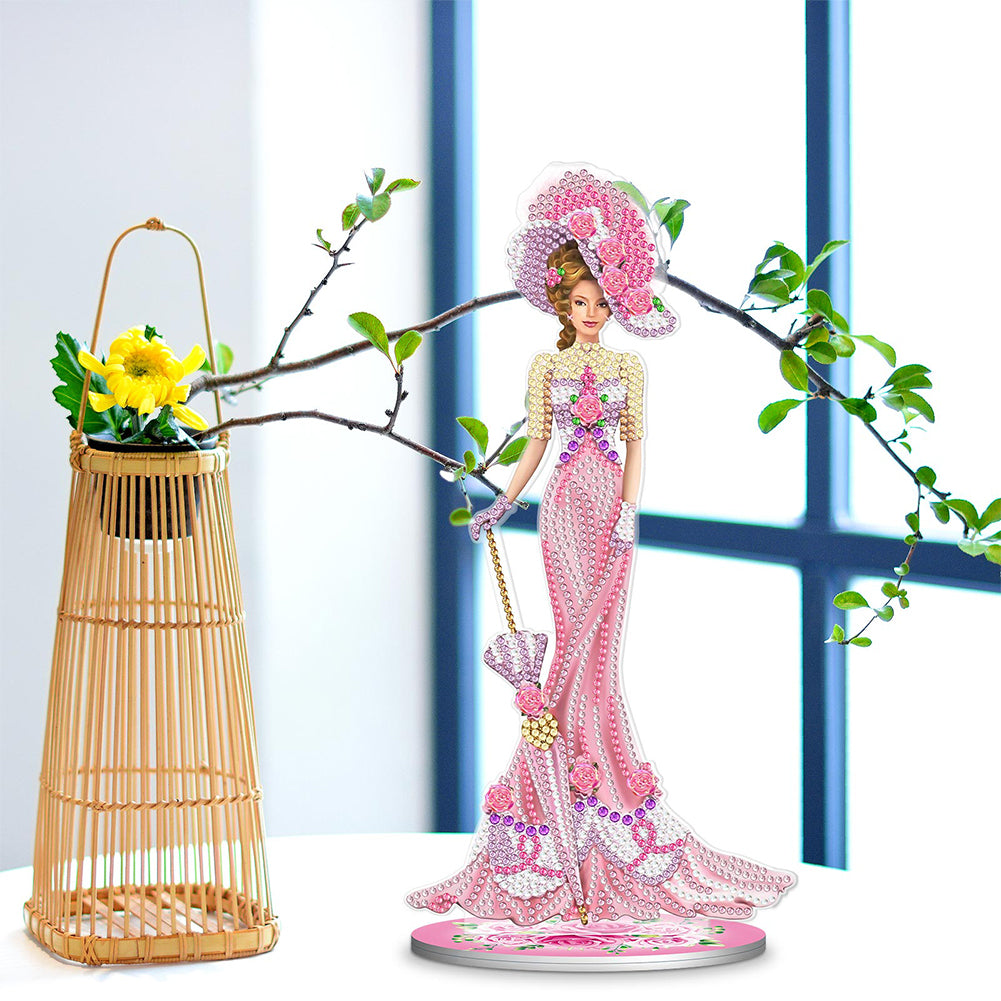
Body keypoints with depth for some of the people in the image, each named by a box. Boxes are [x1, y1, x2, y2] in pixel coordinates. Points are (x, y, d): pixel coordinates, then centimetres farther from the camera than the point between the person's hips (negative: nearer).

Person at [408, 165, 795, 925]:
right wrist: (503, 505, 3)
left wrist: (629, 508, -8)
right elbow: (536, 443, 10)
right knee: (585, 650, -2)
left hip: (611, 506, 0)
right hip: (566, 507, 0)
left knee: (592, 648, -2)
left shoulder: (628, 366, 7)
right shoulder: (547, 366, 7)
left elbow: (636, 441, 4)